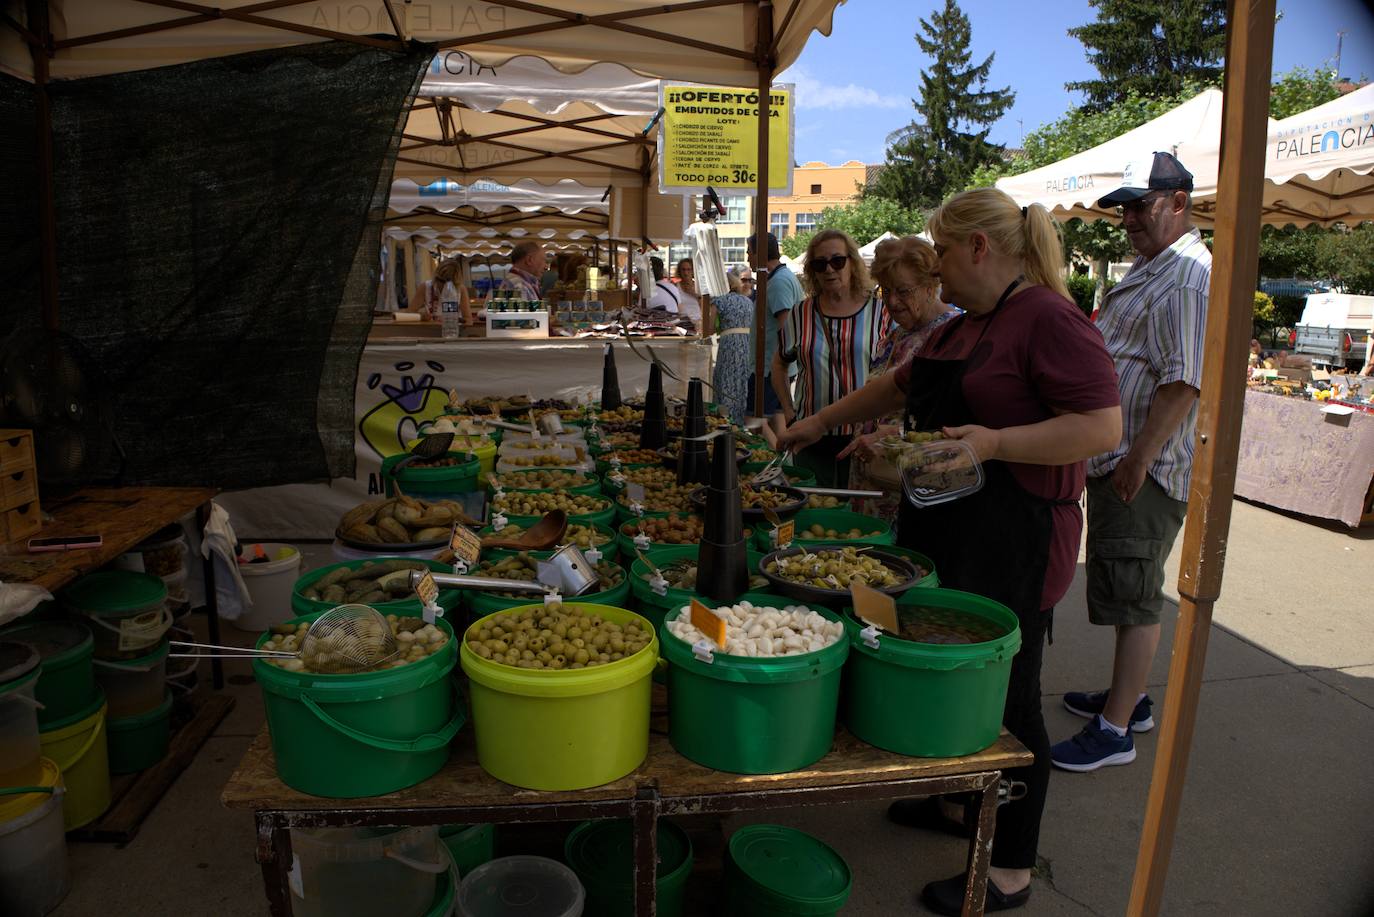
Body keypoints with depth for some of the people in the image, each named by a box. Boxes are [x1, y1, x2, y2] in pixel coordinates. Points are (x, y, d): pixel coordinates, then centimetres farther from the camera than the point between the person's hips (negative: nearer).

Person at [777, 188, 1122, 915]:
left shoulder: (1048, 319, -14)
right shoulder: (964, 326, 15)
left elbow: (1103, 427, -21)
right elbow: (899, 385, 27)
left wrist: (995, 441, -27)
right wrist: (822, 422, 26)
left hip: (1013, 543, -9)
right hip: (946, 530, 9)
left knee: (1005, 699, 4)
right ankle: (963, 803, 39)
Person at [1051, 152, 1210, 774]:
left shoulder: (1190, 275, -15)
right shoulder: (1147, 269, 18)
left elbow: (1183, 381, -23)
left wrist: (1138, 459, -23)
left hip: (1147, 470, -10)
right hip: (1114, 462, 10)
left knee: (1135, 598, -3)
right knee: (1124, 590, 18)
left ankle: (1115, 730, 6)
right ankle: (1128, 698, 32)